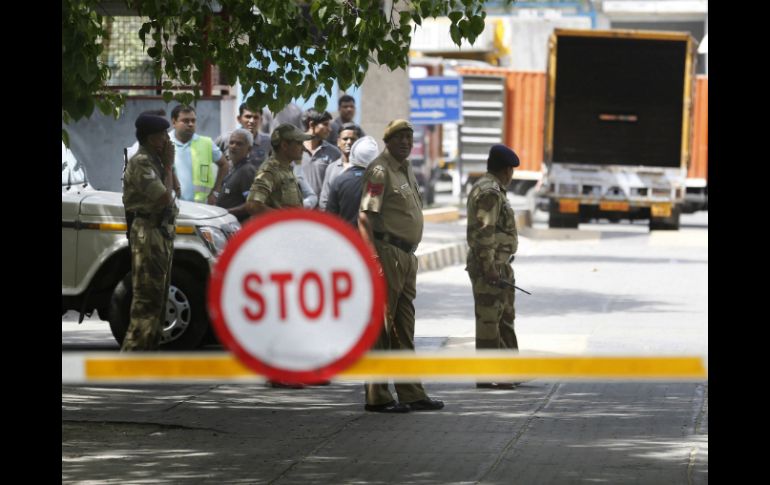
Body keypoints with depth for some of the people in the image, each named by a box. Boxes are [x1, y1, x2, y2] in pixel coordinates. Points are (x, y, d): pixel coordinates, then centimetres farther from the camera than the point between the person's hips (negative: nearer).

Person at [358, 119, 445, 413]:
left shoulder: (406, 169, 18)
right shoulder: (380, 170, -10)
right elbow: (365, 218, -18)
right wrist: (375, 261, -25)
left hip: (406, 256, 10)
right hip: (387, 252, -10)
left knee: (403, 328, 12)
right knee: (381, 325, -6)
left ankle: (411, 394, 16)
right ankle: (377, 397, -4)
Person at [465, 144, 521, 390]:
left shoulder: (488, 189, 17)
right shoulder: (490, 192, -16)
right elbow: (483, 233, -23)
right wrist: (489, 268, -24)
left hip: (497, 266, 11)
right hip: (490, 266, -11)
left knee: (505, 318, 16)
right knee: (489, 319, -7)